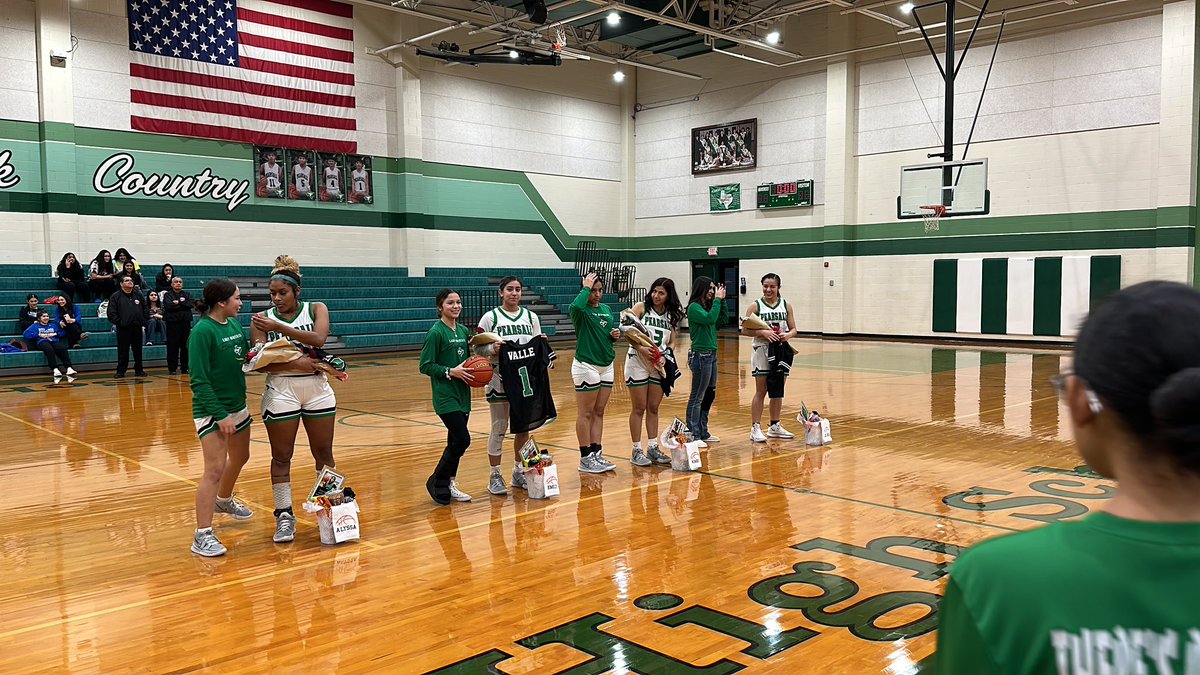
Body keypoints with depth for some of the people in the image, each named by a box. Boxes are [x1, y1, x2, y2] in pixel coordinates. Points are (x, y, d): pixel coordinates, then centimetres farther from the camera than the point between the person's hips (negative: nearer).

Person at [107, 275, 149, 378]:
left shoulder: (139, 295, 12)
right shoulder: (116, 296, 1)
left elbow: (145, 310, 15)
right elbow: (111, 313, -3)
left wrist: (144, 322, 6)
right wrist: (118, 322, -11)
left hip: (137, 327, 3)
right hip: (123, 329, -3)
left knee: (138, 351, 8)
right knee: (123, 352, 0)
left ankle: (139, 370, 17)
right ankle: (121, 371, 8)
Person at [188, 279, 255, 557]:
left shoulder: (235, 324, 4)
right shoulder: (203, 331, -18)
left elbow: (245, 358, 14)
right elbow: (199, 380, -20)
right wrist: (220, 415, -22)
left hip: (238, 405, 9)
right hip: (211, 410, -9)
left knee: (240, 458, 25)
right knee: (215, 469, -13)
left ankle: (224, 501, 52)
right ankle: (202, 536, -7)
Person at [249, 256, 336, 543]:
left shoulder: (316, 310, 2)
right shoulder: (262, 319, 0)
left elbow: (319, 339, -17)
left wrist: (279, 327, -24)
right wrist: (295, 364, -22)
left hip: (317, 389, 1)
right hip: (281, 390, -1)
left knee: (324, 453, 9)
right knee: (281, 456, 3)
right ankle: (285, 516, 13)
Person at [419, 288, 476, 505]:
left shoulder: (463, 331, 11)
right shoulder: (435, 332, -10)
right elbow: (425, 366, -12)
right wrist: (450, 371, -21)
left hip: (462, 394, 7)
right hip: (445, 396, -7)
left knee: (456, 441, 10)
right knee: (462, 439, -12)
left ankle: (449, 485, 21)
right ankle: (436, 482, 3)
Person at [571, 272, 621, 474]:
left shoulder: (606, 309, 12)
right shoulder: (581, 310, -11)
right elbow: (575, 306, -36)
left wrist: (615, 334, -1)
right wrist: (586, 288, -21)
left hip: (606, 366, 8)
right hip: (586, 366, -7)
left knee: (599, 412, 12)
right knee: (586, 414, 0)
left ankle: (597, 454, 20)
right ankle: (585, 459, 6)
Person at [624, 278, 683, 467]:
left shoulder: (671, 315, 9)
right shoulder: (641, 308, -4)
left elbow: (671, 342, 10)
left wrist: (665, 355, -10)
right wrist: (642, 348, -24)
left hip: (659, 364, 4)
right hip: (638, 362, -4)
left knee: (654, 408, 11)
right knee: (639, 408, 1)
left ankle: (652, 447, 19)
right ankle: (637, 451, 8)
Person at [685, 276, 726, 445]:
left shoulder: (707, 306, 12)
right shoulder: (694, 307, -12)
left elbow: (722, 319, 17)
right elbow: (710, 319, -25)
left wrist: (722, 300, 8)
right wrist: (717, 299, -16)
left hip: (711, 355, 9)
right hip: (701, 355, -9)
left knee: (709, 394, 16)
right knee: (697, 397, -3)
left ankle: (703, 433, 26)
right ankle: (693, 435, 3)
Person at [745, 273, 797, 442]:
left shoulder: (786, 305, 7)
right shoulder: (756, 306, -3)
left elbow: (794, 329, 7)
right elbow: (745, 330, -9)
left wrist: (788, 335, -15)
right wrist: (763, 332, -23)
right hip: (762, 351, -4)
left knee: (778, 391, 12)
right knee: (761, 391, 0)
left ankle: (775, 427, 24)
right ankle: (755, 428, 5)